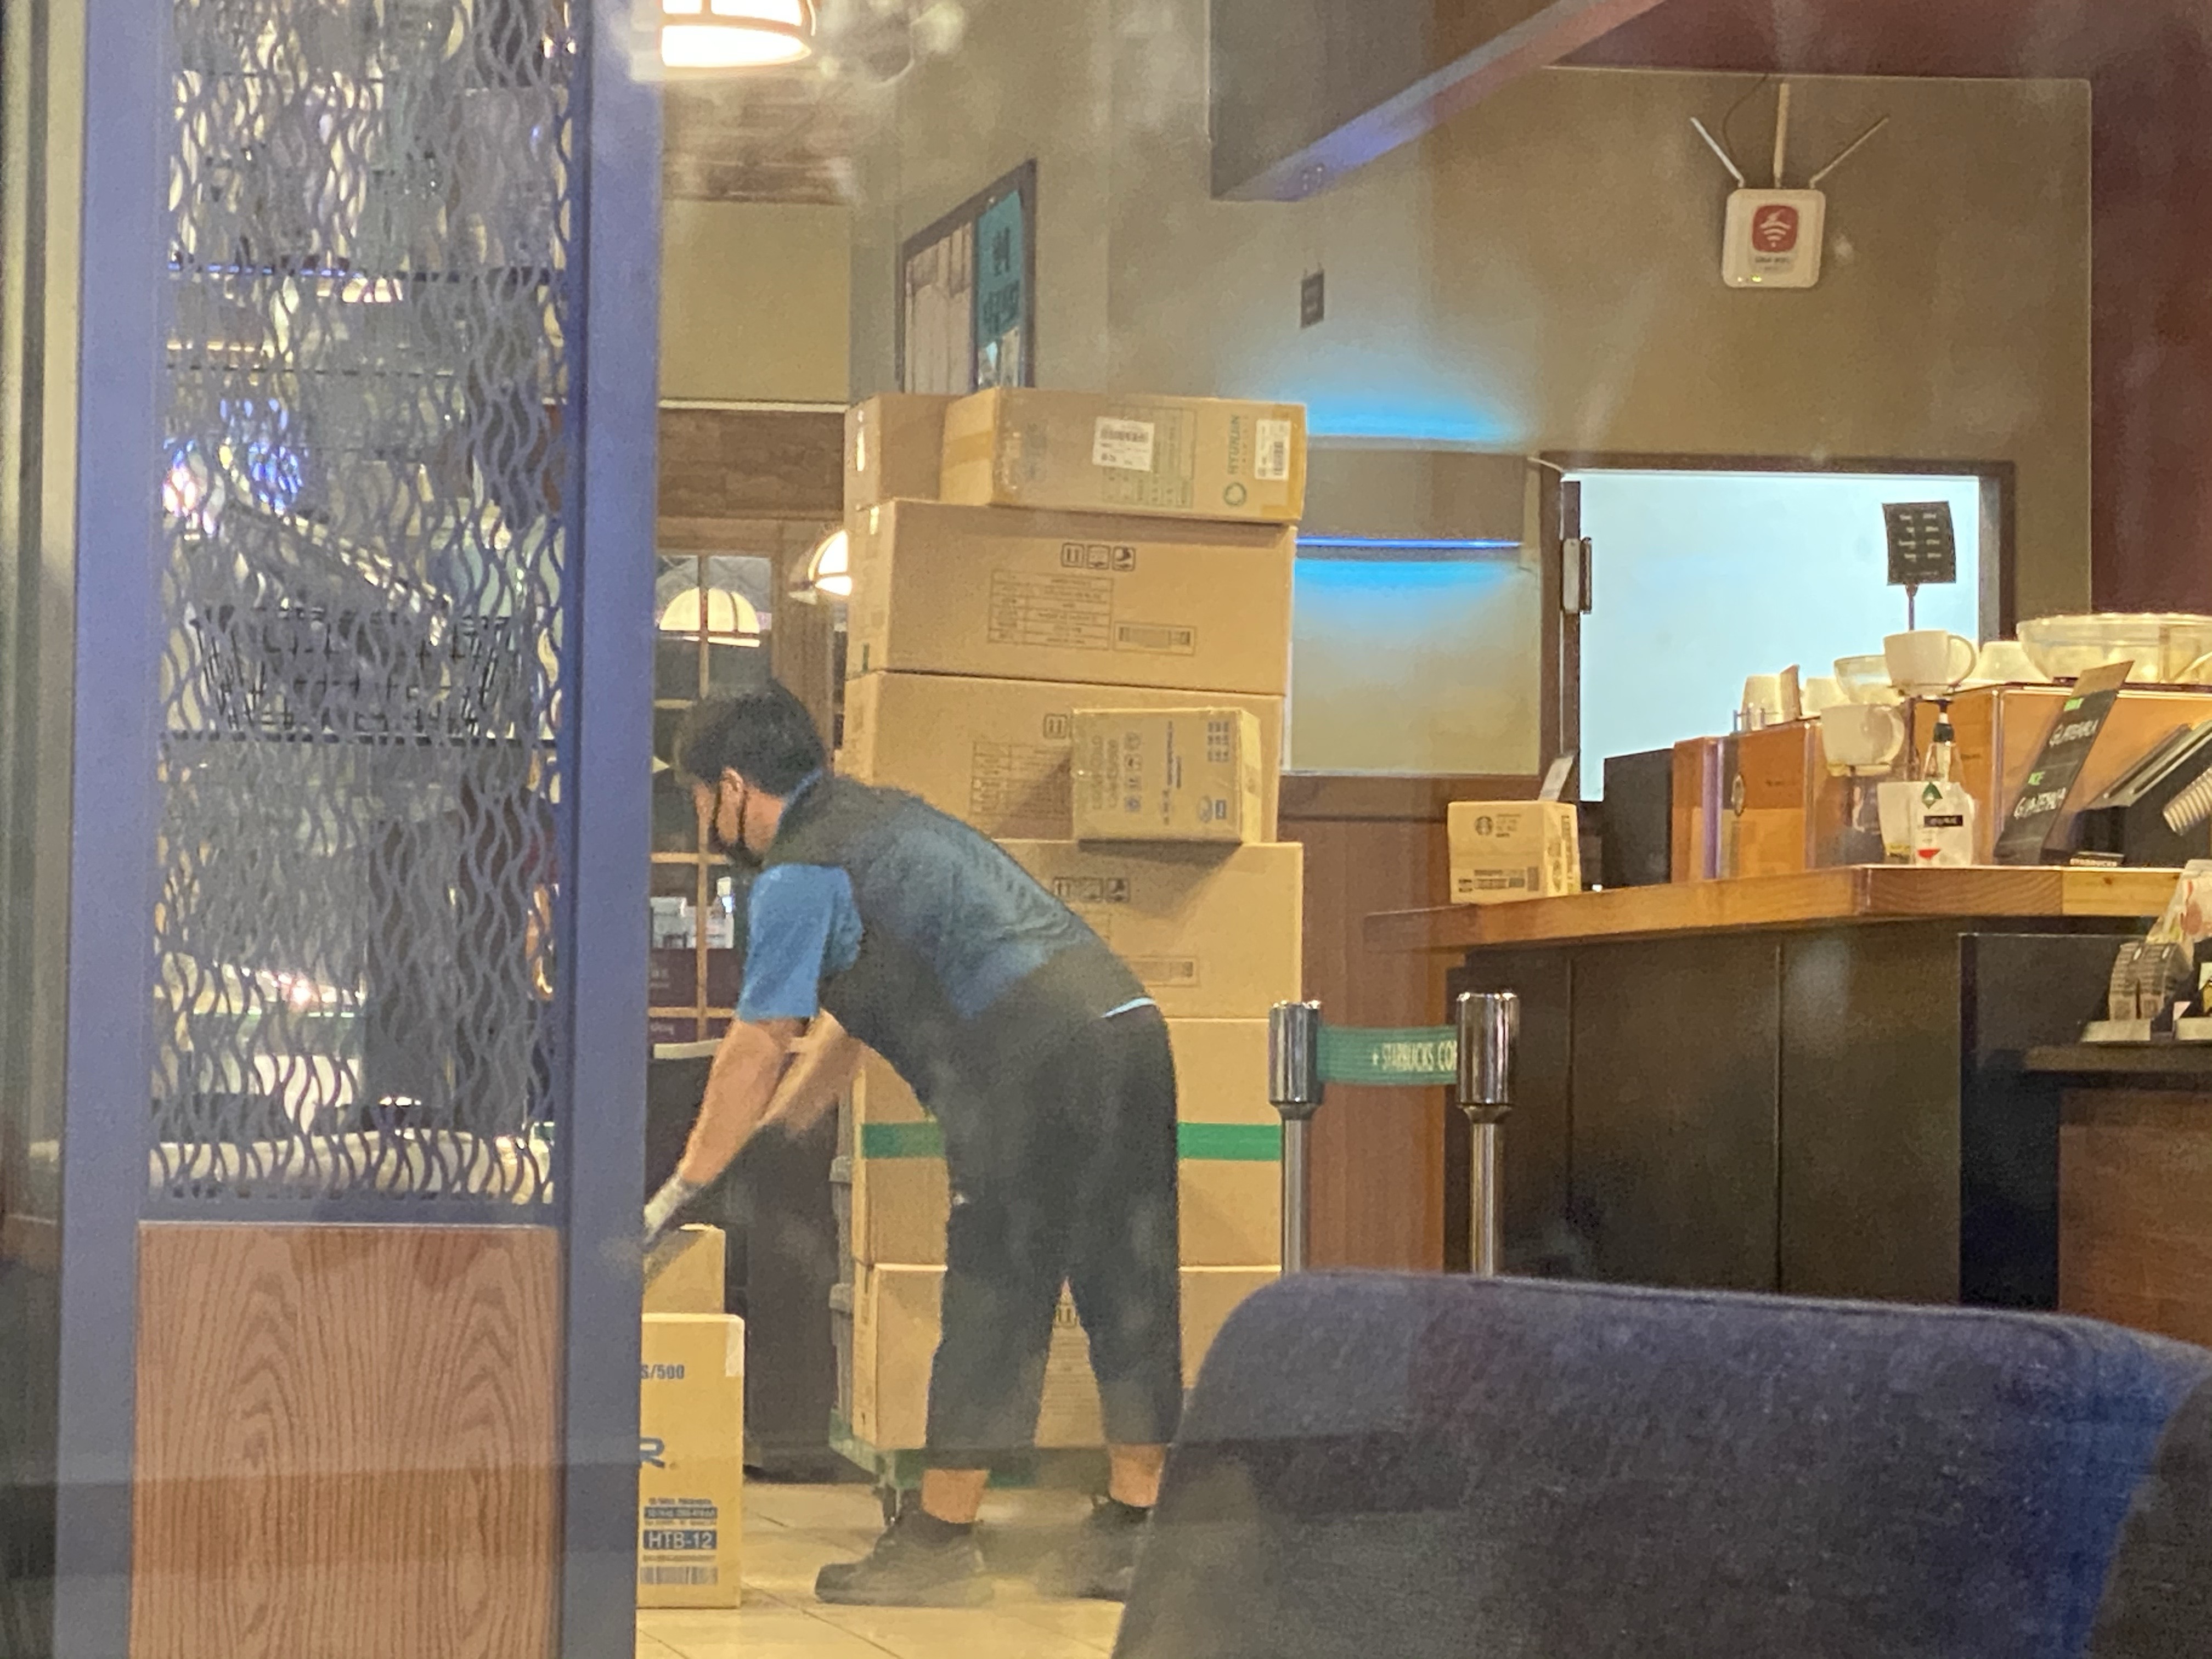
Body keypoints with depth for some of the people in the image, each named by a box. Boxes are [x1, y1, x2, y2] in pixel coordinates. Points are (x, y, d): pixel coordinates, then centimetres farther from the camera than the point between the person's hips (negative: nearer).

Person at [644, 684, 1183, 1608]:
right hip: (1127, 1029, 9)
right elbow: (846, 1022, 35)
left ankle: (940, 1543, 7)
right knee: (1130, 1296, 9)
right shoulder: (879, 816, 28)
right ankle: (1128, 1535, 15)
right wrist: (769, 1137, 40)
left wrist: (683, 1189, 10)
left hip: (1033, 1070, -9)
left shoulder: (799, 877, -2)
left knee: (992, 1305, -1)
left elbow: (755, 1052, 0)